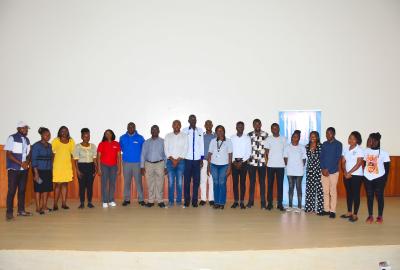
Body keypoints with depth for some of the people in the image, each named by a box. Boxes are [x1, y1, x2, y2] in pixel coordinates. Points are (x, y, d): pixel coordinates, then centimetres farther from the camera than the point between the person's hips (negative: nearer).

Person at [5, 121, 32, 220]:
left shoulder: (27, 140, 12)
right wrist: (21, 163, -15)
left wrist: (27, 162, -8)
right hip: (14, 169, -5)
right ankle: (9, 212, 5)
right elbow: (8, 154, -11)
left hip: (24, 169, 6)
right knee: (12, 190, -3)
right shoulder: (12, 138, -6)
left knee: (22, 189, 9)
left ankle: (21, 210, 17)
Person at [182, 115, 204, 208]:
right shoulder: (184, 130, 2)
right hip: (187, 159, -1)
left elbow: (202, 145, 8)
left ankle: (195, 201, 11)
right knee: (187, 181, 3)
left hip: (197, 159, 1)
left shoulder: (200, 131, 7)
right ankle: (187, 200, 13)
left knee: (196, 181, 3)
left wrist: (202, 159, 5)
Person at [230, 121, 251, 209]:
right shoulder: (232, 138, 4)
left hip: (243, 162, -1)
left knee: (243, 182, 1)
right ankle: (236, 201, 10)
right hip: (234, 162, 1)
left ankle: (242, 202, 6)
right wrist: (234, 161, -7)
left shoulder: (247, 138, 1)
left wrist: (241, 161, -10)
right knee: (235, 182, 3)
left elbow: (249, 152, -2)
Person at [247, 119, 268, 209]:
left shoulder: (266, 135, 1)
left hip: (262, 162, -1)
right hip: (251, 162, 1)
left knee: (262, 182, 6)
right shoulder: (249, 135, 4)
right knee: (252, 182, 7)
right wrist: (247, 159, -2)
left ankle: (263, 202, 12)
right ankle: (250, 201, 14)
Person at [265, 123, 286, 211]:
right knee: (270, 184, 4)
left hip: (281, 165, 1)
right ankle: (269, 203, 11)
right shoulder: (268, 139, 3)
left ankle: (280, 204, 10)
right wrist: (268, 162, -2)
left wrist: (285, 162, 1)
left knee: (280, 185, 3)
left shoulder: (283, 139, 6)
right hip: (270, 165, -1)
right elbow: (266, 152, 4)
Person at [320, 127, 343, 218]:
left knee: (333, 192, 0)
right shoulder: (324, 144, 10)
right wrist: (323, 169, -6)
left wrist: (328, 169, -13)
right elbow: (321, 157, 7)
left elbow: (337, 158, -9)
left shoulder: (338, 144, -3)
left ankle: (332, 211, 7)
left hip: (333, 171, -4)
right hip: (324, 171, 4)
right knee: (325, 191, 8)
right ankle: (326, 209, 16)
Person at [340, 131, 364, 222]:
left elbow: (359, 163, -13)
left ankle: (355, 215, 9)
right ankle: (349, 212, 22)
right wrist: (345, 172, -7)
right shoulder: (345, 148, 7)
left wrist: (350, 173, -15)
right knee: (348, 193, 12)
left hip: (356, 175, -5)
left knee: (355, 194, 1)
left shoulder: (359, 150, -8)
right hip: (346, 175, 5)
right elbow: (343, 162, 7)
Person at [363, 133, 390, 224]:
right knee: (369, 197, 9)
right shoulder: (366, 151, 1)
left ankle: (380, 216, 21)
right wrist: (363, 175, 5)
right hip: (367, 178, 3)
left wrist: (385, 178, -5)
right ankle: (370, 216, 20)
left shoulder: (383, 153, -9)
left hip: (379, 178, -3)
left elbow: (387, 167, -4)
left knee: (379, 197, 7)